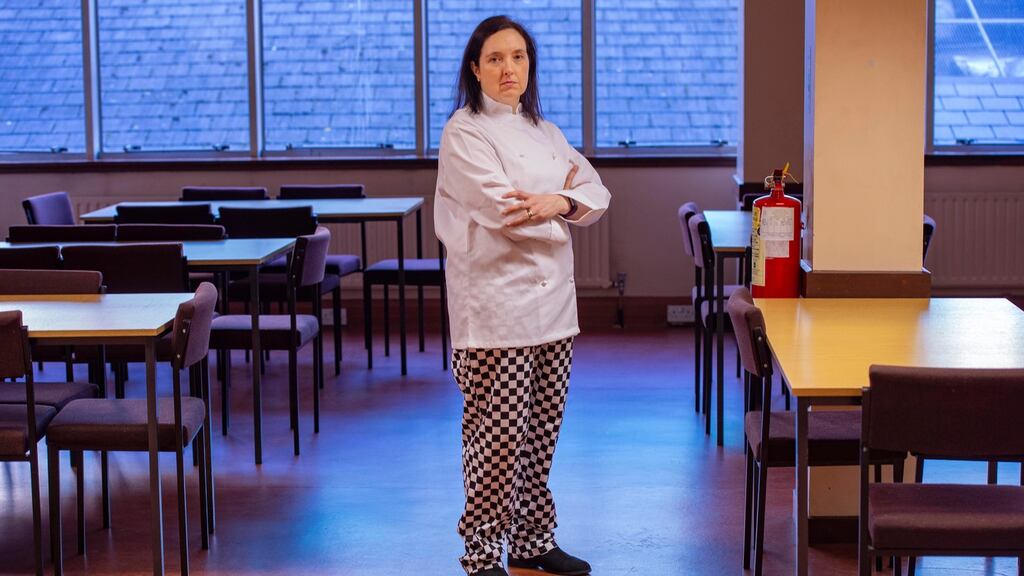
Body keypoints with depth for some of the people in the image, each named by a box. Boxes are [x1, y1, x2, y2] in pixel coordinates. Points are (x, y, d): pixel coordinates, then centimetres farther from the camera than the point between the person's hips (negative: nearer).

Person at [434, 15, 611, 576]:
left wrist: (558, 202, -15)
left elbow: (595, 193, 6)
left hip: (552, 301, 7)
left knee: (542, 430, 11)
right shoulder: (464, 133, -6)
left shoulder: (545, 133, 16)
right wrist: (560, 204, -2)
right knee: (499, 433, -5)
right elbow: (502, 210, -18)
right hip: (495, 304, -7)